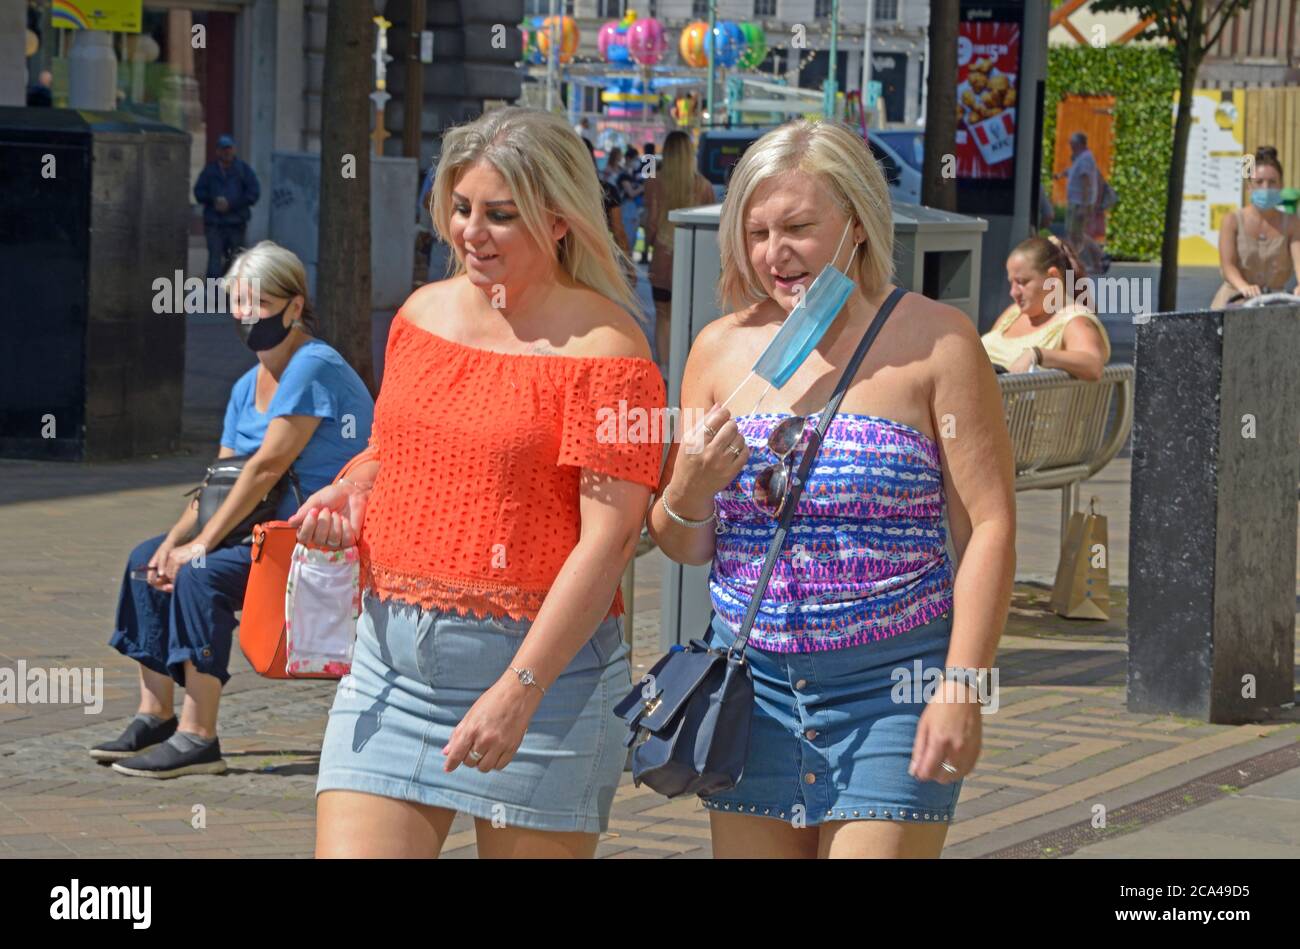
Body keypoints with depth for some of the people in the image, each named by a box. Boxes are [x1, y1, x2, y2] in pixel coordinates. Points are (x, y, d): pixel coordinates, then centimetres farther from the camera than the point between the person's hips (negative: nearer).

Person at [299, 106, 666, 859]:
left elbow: (610, 539, -15)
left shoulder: (602, 346, -9)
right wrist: (352, 491, 3)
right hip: (393, 658, 5)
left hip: (543, 659, -5)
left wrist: (519, 689, -22)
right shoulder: (424, 314, 11)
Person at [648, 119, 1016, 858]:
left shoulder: (933, 342, -4)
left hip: (891, 689, -4)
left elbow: (989, 526, -7)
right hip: (752, 683, 4)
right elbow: (683, 546, 14)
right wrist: (692, 489, -10)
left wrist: (962, 691, -15)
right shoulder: (723, 348, 8)